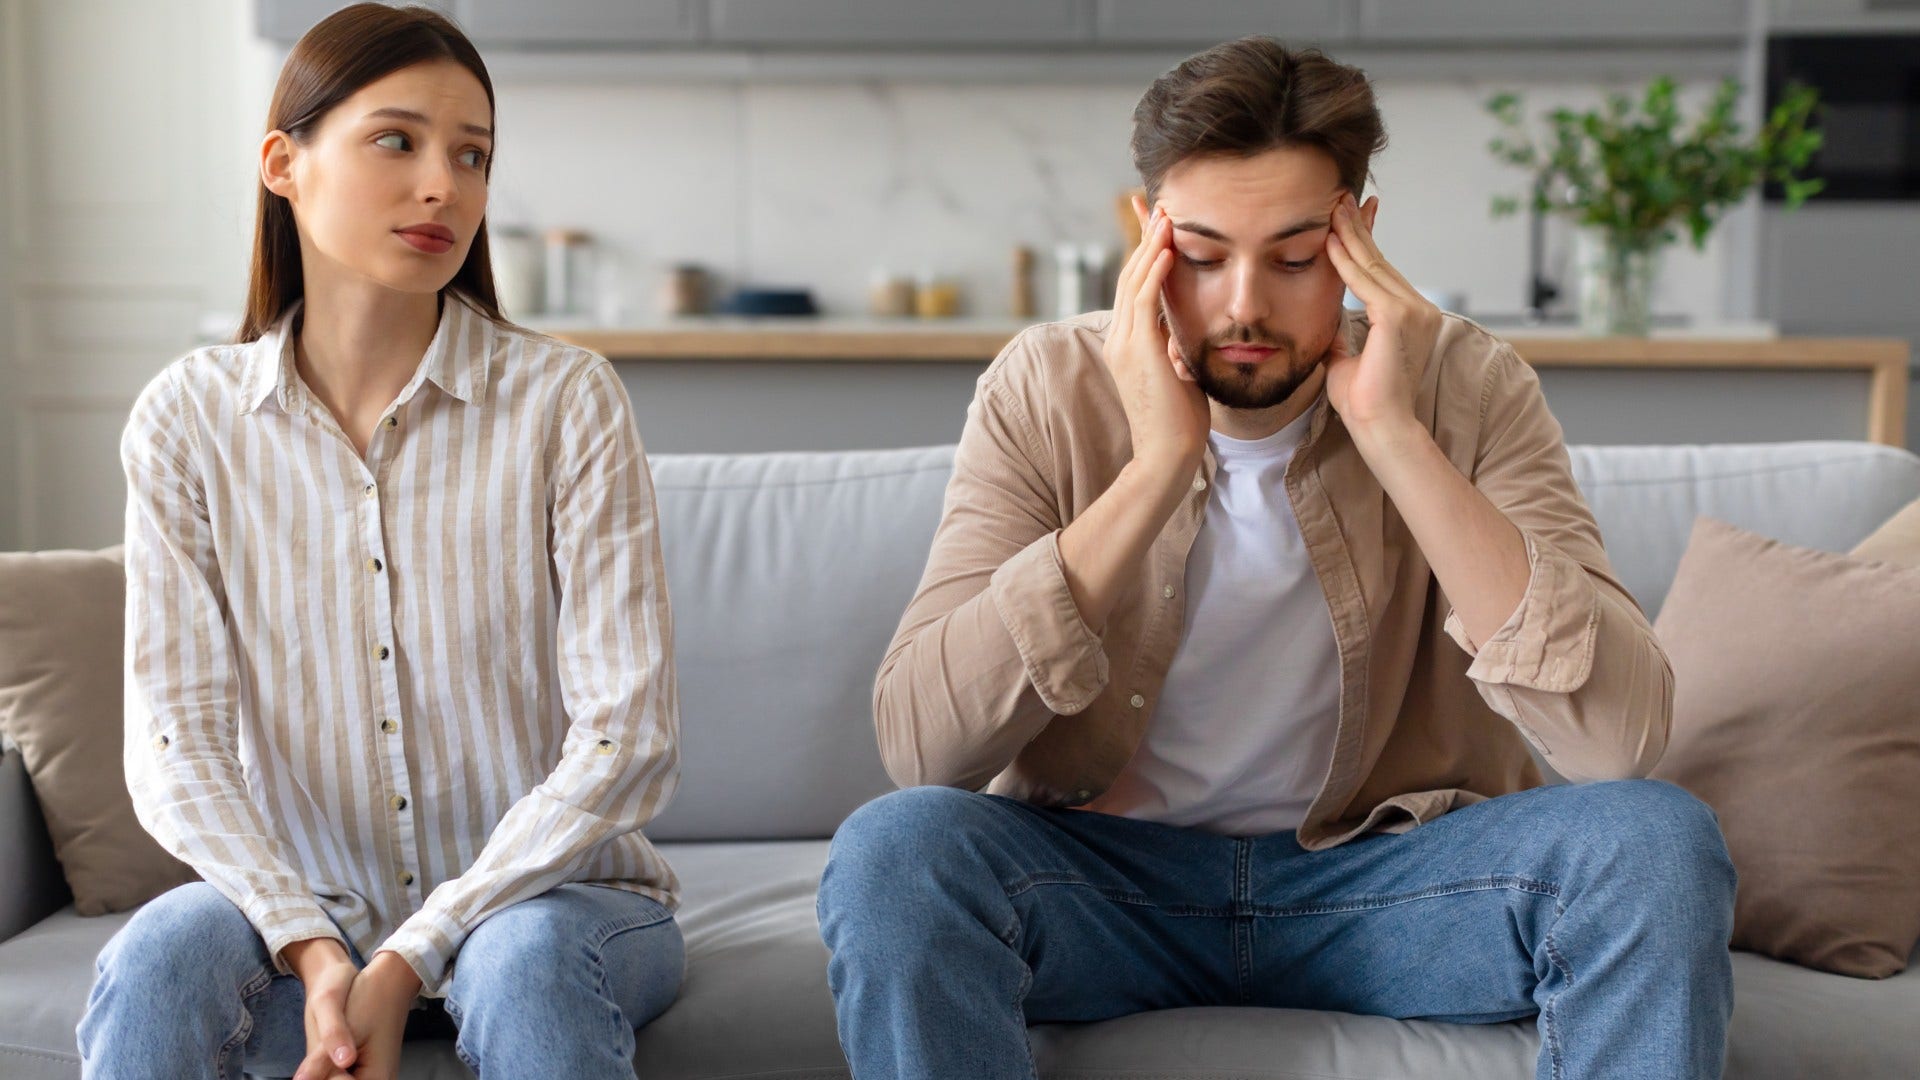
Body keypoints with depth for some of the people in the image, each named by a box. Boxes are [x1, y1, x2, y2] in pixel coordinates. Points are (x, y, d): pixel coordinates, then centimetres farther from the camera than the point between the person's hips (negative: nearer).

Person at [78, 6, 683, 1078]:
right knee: (162, 952, -27)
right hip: (307, 905, 2)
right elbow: (176, 743, -4)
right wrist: (313, 949, -21)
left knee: (526, 958, -33)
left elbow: (628, 737, -13)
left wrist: (406, 964, -19)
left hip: (555, 890, -2)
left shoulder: (567, 400, -8)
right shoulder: (189, 418, 0)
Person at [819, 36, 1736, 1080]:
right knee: (890, 851, -30)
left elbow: (1620, 737, -23)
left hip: (1385, 871, 1)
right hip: (1107, 872, 0)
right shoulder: (1047, 390, -10)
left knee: (1656, 842, -26)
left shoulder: (1462, 384, -10)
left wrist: (1395, 437, -27)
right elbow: (917, 743, -22)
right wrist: (1156, 467, -26)